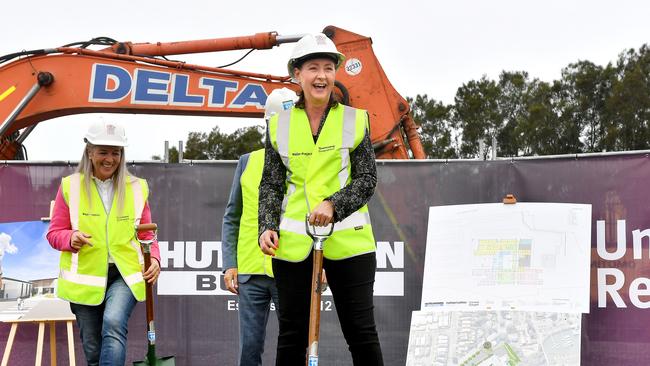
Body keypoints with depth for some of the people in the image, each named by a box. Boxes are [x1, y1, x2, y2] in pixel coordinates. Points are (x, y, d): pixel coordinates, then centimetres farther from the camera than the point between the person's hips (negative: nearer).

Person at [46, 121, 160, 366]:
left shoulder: (136, 188, 6)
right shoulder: (71, 187, 1)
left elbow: (146, 235, 11)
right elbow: (55, 232, 5)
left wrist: (154, 259, -9)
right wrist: (71, 238, -18)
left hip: (125, 275, 0)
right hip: (85, 277, 1)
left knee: (114, 324, -28)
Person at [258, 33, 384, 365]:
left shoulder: (354, 119, 4)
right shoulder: (279, 124, 8)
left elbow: (367, 178, 2)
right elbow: (270, 185, 11)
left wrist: (333, 205, -15)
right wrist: (267, 227, -4)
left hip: (347, 239, -1)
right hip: (293, 243, 1)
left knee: (362, 333, 1)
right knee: (291, 336, 7)